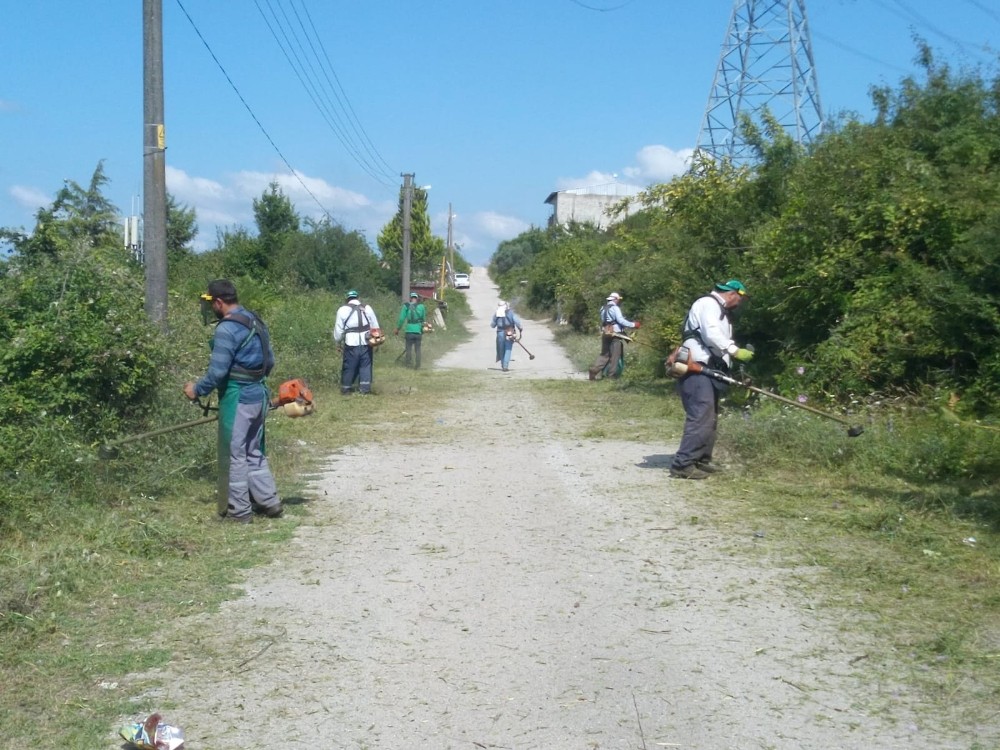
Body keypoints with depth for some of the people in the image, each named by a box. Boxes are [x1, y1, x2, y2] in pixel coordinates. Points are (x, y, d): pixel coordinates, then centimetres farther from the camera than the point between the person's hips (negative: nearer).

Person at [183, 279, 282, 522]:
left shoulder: (227, 328, -18)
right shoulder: (256, 321, 10)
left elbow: (218, 371, -19)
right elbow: (269, 360, 15)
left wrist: (197, 390, -5)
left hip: (238, 398, -9)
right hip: (258, 394, 9)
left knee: (234, 455, 3)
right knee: (254, 452, 18)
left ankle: (238, 510, 10)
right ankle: (269, 501, 20)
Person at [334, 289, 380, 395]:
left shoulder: (343, 309, 1)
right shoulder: (367, 308, 11)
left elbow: (338, 330, 3)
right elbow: (375, 327, 12)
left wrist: (338, 342, 17)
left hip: (352, 344, -2)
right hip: (366, 343, 2)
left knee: (349, 366, 7)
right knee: (365, 365, 8)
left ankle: (346, 388, 15)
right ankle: (365, 388, 2)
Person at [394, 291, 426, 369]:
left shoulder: (406, 306, -3)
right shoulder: (421, 306, 3)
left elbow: (401, 318, -3)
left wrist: (397, 328, 8)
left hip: (409, 331, -1)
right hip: (418, 331, 1)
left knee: (408, 348, 7)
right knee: (417, 349, 7)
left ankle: (407, 364, 8)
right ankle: (417, 366, 7)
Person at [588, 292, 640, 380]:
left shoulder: (603, 309, 15)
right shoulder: (615, 308, -10)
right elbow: (621, 320, -18)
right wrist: (633, 325, -13)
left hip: (605, 333, 7)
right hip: (615, 334, -7)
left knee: (604, 354, 11)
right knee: (615, 355, 2)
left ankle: (593, 370, -3)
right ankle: (611, 375, 5)